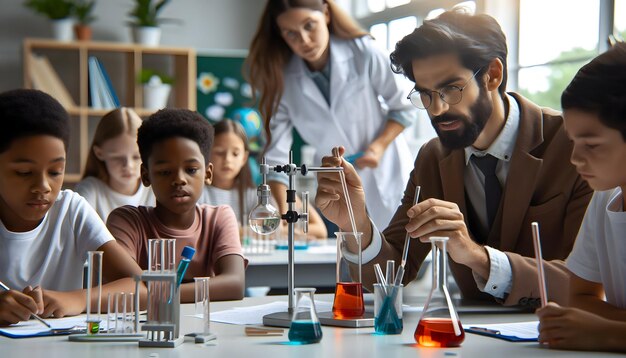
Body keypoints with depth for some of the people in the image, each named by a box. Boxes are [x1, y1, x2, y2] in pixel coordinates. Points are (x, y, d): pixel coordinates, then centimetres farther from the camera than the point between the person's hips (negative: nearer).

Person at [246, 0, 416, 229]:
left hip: (386, 181, -1)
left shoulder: (364, 54, -20)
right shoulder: (281, 79, -13)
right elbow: (276, 153, -14)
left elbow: (404, 108, -6)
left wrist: (380, 146, -20)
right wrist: (285, 212, -25)